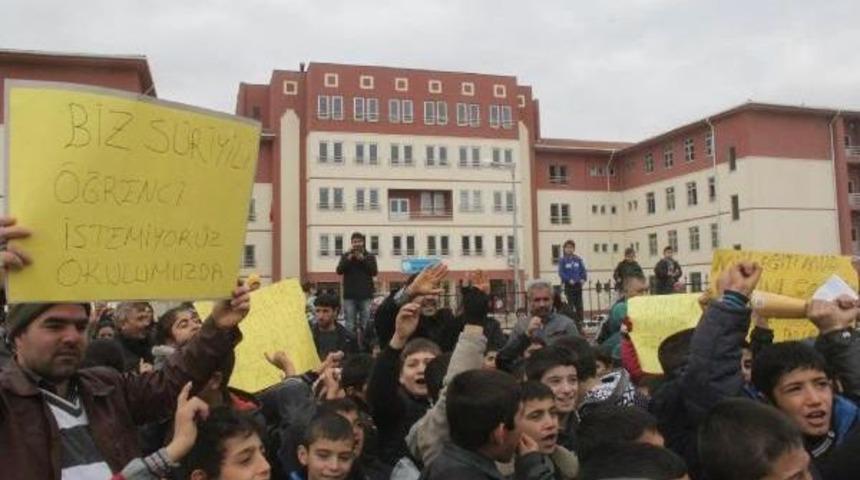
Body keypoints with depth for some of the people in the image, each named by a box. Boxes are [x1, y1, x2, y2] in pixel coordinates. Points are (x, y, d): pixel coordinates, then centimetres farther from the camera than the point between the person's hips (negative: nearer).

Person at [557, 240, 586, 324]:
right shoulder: (562, 260, -3)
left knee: (579, 304, 6)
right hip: (568, 285, -3)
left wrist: (583, 279, -10)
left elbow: (583, 270, 7)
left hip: (578, 284, 3)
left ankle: (580, 320, 11)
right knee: (570, 303, -1)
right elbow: (561, 273, -8)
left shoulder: (578, 259, 6)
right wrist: (569, 280, -18)